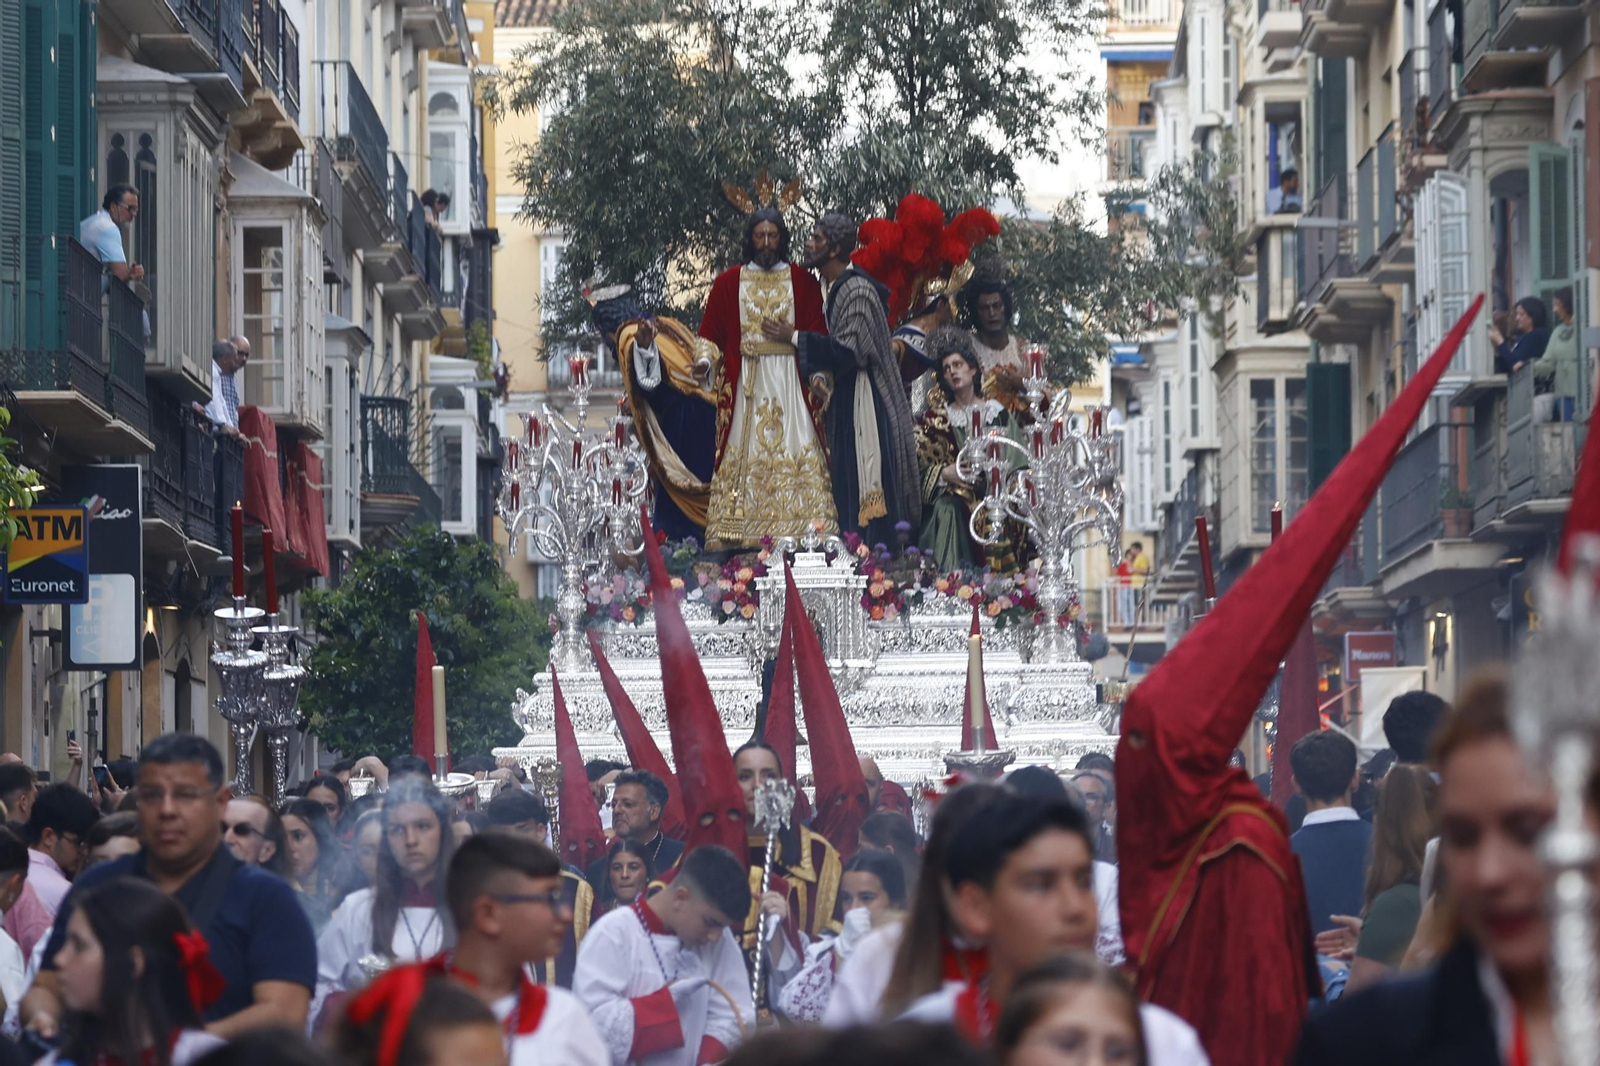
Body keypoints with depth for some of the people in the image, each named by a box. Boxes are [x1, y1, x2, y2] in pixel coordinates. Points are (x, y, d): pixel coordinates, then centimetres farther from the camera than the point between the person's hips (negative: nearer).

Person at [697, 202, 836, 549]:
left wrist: (791, 337, -9)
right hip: (745, 386, 0)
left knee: (797, 457, -8)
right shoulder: (728, 283, 10)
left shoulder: (803, 282, 10)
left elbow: (820, 338, 7)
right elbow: (710, 338, 8)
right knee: (743, 459, -6)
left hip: (790, 386, 0)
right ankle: (730, 539, -9)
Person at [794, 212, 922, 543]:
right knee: (845, 489, 9)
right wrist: (819, 374, 2)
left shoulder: (856, 289, -16)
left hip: (864, 402, -10)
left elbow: (847, 350, -22)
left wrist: (794, 337, -22)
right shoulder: (831, 288, 14)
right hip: (843, 401, 10)